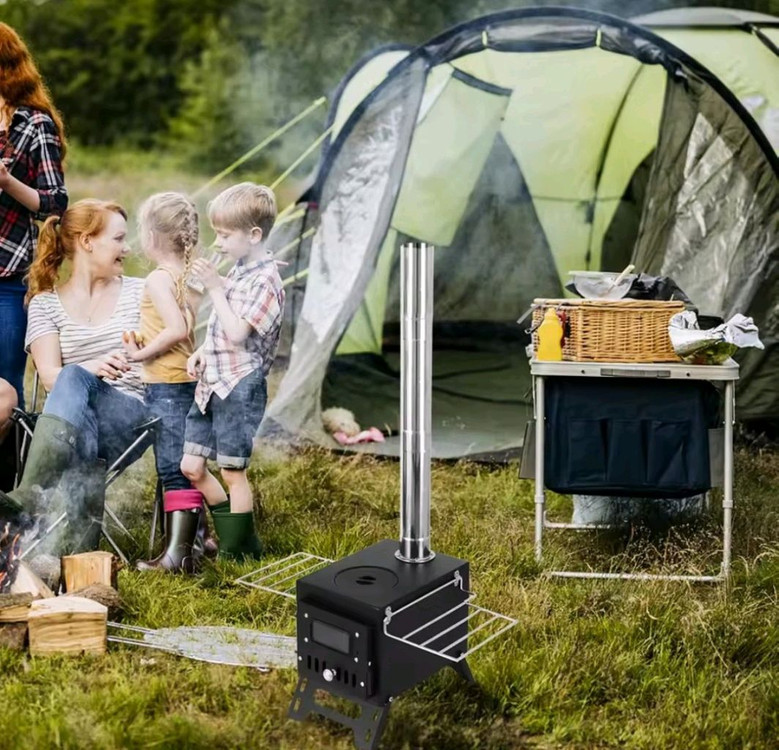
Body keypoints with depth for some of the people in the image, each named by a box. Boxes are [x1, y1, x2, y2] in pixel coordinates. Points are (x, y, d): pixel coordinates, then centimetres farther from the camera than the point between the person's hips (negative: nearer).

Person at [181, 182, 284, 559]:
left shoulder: (264, 280, -14)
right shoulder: (237, 270, 13)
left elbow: (237, 333, -23)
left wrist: (215, 287, -19)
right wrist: (202, 351, 6)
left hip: (239, 387, -9)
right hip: (212, 384, 9)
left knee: (232, 471, 1)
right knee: (191, 466, 11)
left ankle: (240, 551, 16)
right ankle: (233, 537, 25)